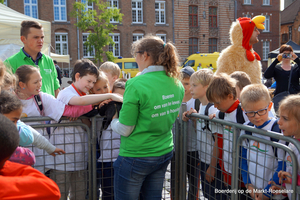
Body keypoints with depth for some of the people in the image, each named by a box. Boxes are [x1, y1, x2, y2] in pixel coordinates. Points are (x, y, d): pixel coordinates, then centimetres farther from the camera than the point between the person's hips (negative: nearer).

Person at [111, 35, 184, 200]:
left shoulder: (137, 84, -21)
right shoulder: (177, 85, -1)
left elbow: (124, 130, -18)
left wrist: (113, 120, 5)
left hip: (135, 157, -6)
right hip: (164, 154, 7)